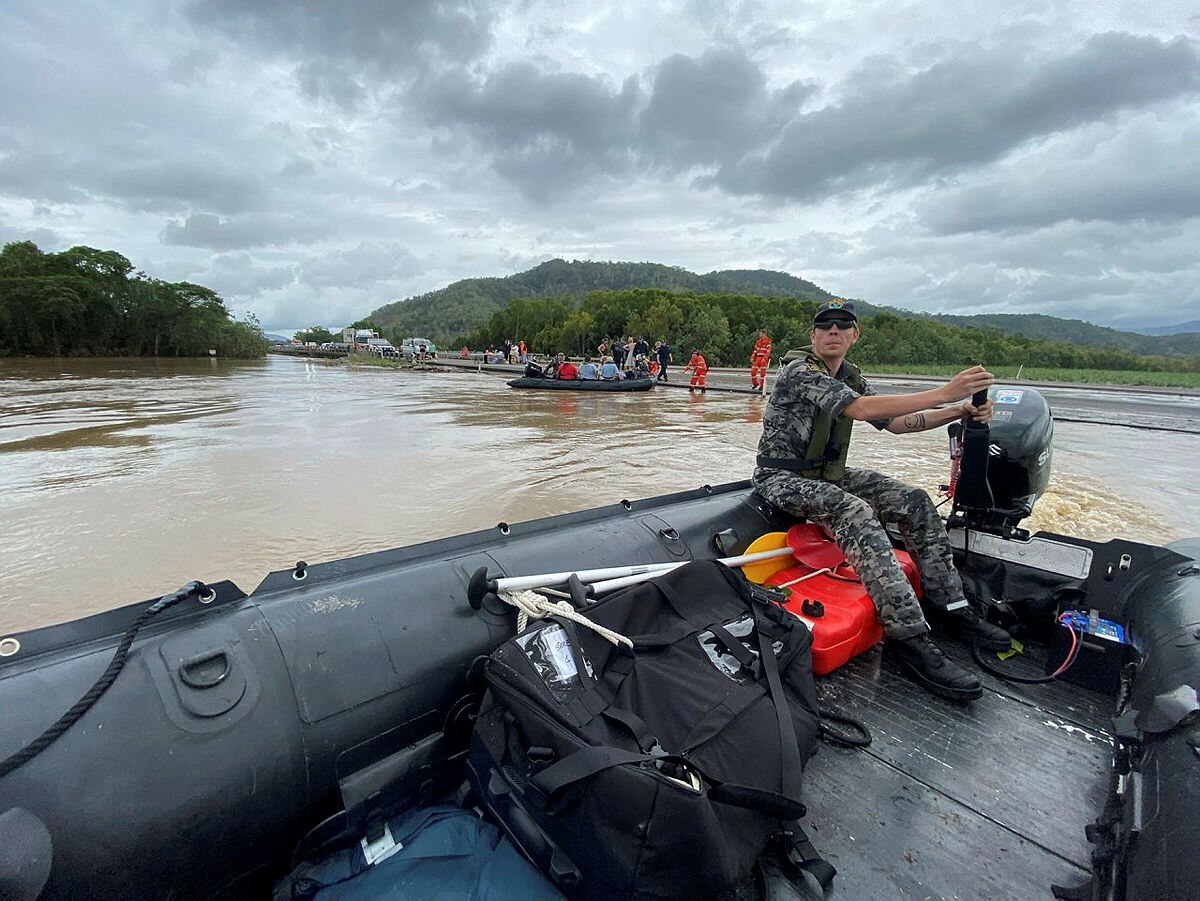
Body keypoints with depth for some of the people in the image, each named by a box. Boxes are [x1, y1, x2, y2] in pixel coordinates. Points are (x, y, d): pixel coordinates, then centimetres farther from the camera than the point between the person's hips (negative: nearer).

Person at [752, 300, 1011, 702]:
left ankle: (949, 604, 4)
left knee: (913, 500, -4)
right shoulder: (799, 373, -17)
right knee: (855, 512, -34)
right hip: (782, 479, -8)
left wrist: (960, 411, -3)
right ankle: (909, 636, -34)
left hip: (827, 474, 9)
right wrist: (945, 392, -31)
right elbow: (862, 409, -30)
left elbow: (895, 422, 10)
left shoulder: (849, 377, 11)